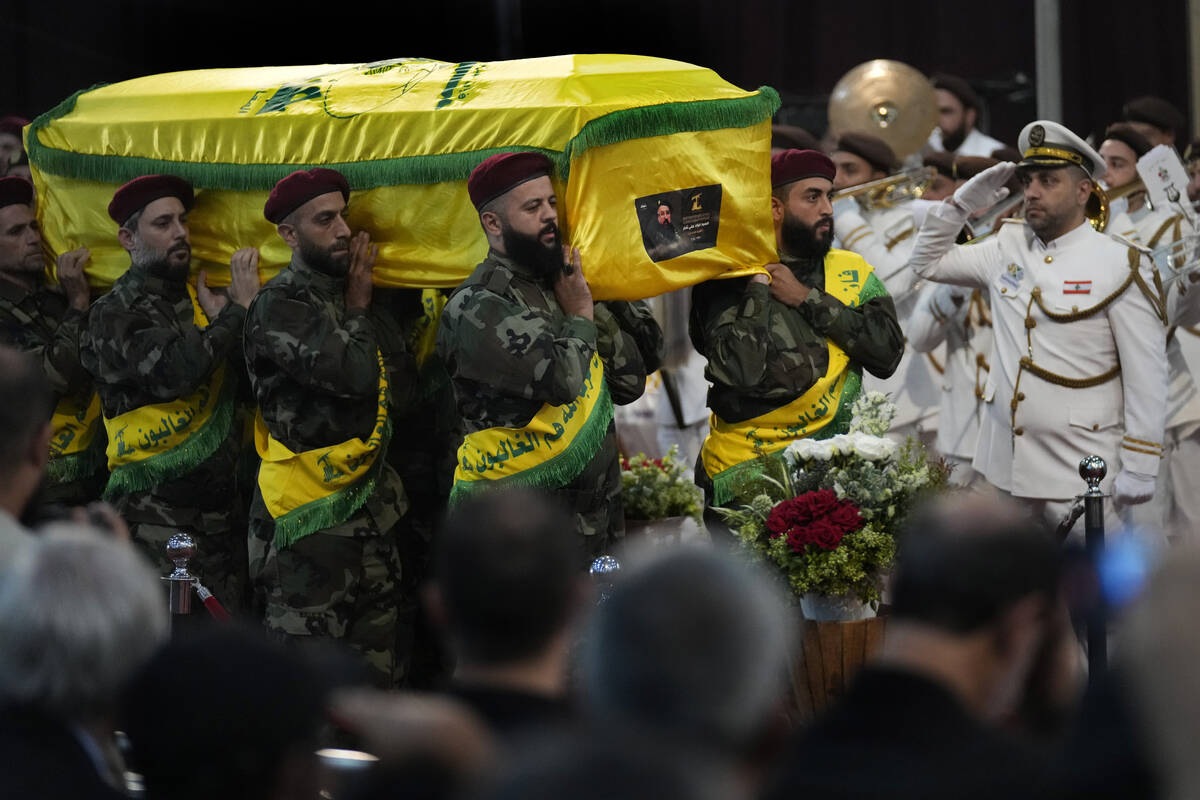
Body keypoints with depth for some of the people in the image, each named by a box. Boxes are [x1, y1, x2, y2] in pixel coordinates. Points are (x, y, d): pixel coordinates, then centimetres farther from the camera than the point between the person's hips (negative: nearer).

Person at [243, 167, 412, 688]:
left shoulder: (350, 292, 14)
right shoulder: (279, 308, -13)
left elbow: (403, 377, 11)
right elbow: (355, 375, -24)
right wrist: (357, 307, -7)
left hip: (371, 504, 8)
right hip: (310, 515, -8)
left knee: (380, 666, 9)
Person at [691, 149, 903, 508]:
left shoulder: (852, 271, 12)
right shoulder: (729, 279, -2)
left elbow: (888, 353, -3)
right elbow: (743, 371, -18)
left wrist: (808, 299, -7)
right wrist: (758, 282, -10)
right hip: (745, 461, -4)